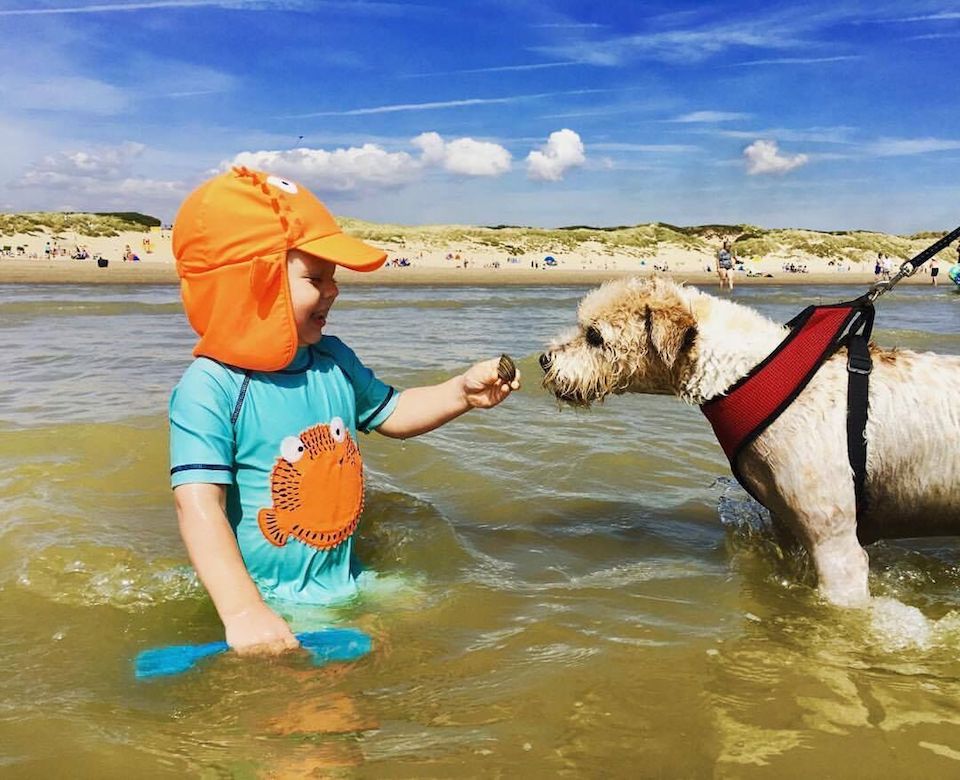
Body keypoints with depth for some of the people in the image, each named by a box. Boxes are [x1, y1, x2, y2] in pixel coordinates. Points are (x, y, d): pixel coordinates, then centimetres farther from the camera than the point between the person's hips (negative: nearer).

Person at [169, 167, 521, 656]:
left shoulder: (333, 360, 4)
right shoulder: (211, 388, -19)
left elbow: (389, 413, 20)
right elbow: (199, 506, -26)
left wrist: (462, 392, 5)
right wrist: (244, 612, -35)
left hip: (344, 587, 6)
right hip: (270, 606, -6)